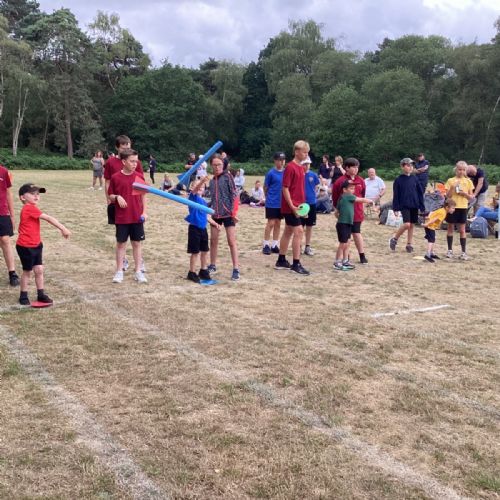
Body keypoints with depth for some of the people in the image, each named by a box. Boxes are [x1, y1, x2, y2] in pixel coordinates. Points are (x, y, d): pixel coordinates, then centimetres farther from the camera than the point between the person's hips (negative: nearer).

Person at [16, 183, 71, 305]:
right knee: (27, 271, 4)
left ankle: (41, 295, 17)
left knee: (39, 270, 9)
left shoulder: (30, 209, 9)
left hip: (35, 245, 8)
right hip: (26, 246, -8)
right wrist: (63, 229, -21)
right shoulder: (30, 208, -20)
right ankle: (23, 296, 19)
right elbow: (49, 219, -22)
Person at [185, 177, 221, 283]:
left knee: (205, 251, 15)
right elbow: (194, 190, -30)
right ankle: (192, 273, 11)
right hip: (194, 228, -7)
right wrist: (201, 181, -46)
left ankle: (203, 270, 29)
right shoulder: (193, 197, -8)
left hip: (203, 229, 7)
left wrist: (215, 223, 7)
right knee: (195, 252, -1)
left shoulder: (204, 201, 12)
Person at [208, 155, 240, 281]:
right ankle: (212, 266, 26)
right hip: (216, 214, 6)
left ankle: (236, 269, -3)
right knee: (213, 241, 11)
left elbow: (234, 194, -10)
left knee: (232, 242, -6)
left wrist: (234, 211, -16)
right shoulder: (212, 181, 12)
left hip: (228, 213, -6)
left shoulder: (228, 176, -4)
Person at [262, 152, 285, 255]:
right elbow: (265, 187, -1)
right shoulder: (271, 173, -9)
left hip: (281, 203, 5)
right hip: (272, 203, -5)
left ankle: (275, 245, 18)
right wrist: (269, 197, 7)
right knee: (271, 223, -4)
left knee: (278, 224, 9)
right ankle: (266, 245, 6)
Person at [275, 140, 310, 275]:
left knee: (288, 232, 13)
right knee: (298, 231, -10)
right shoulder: (290, 167, -14)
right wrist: (292, 206, -20)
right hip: (291, 207, -9)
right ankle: (296, 264, -6)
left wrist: (302, 204, 17)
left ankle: (281, 261, 21)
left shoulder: (301, 168, 13)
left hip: (297, 206, 9)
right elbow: (285, 188, -16)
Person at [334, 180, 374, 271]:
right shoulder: (348, 196, -11)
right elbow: (361, 200, -4)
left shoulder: (342, 198, 13)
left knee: (347, 243, 13)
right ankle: (337, 263, 2)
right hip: (343, 224, -9)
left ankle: (345, 261, 20)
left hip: (348, 224, 9)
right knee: (343, 244, -4)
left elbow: (336, 212, 17)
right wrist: (371, 201, 11)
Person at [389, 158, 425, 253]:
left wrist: (422, 207, 4)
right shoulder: (398, 180, -3)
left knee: (412, 225, 8)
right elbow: (395, 195, -3)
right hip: (404, 205, -4)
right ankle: (394, 239, 1)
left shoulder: (415, 179, 5)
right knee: (407, 224, -18)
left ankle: (409, 244, 19)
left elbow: (420, 193, 8)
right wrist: (396, 208, -7)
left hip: (414, 206, 4)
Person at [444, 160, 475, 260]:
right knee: (450, 228, 7)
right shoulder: (450, 180, -1)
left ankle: (463, 252, 6)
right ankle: (450, 250, 17)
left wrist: (464, 193, -15)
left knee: (462, 230, 3)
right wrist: (452, 187, -19)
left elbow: (471, 197, 3)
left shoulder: (468, 181, 3)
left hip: (463, 208, 1)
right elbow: (447, 196, -5)